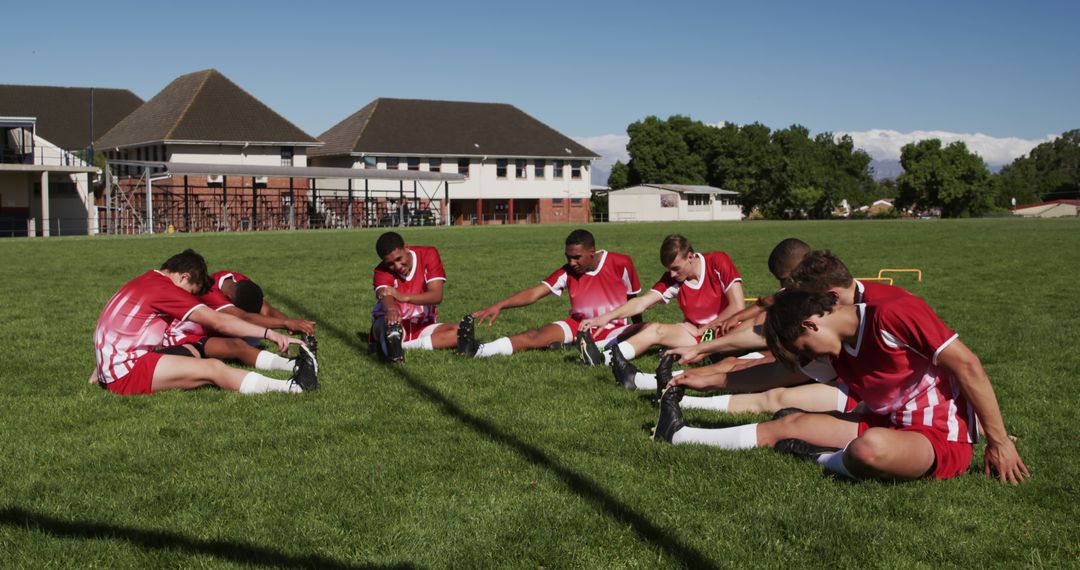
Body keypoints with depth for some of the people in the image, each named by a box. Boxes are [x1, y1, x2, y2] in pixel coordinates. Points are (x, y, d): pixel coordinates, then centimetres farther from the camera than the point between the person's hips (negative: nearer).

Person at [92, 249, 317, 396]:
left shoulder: (145, 282, 15)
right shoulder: (163, 287, -14)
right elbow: (218, 321, -19)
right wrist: (270, 333, -21)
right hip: (126, 374, -10)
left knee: (212, 366, -6)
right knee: (213, 369, -20)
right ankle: (294, 387, -29)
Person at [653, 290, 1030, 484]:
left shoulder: (893, 314, -20)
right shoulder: (835, 352, 3)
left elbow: (966, 365, -20)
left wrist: (999, 441, -18)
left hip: (942, 438, -8)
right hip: (890, 427, 8)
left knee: (870, 447, -38)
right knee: (792, 424, 9)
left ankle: (821, 458, -5)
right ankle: (681, 434, 21)